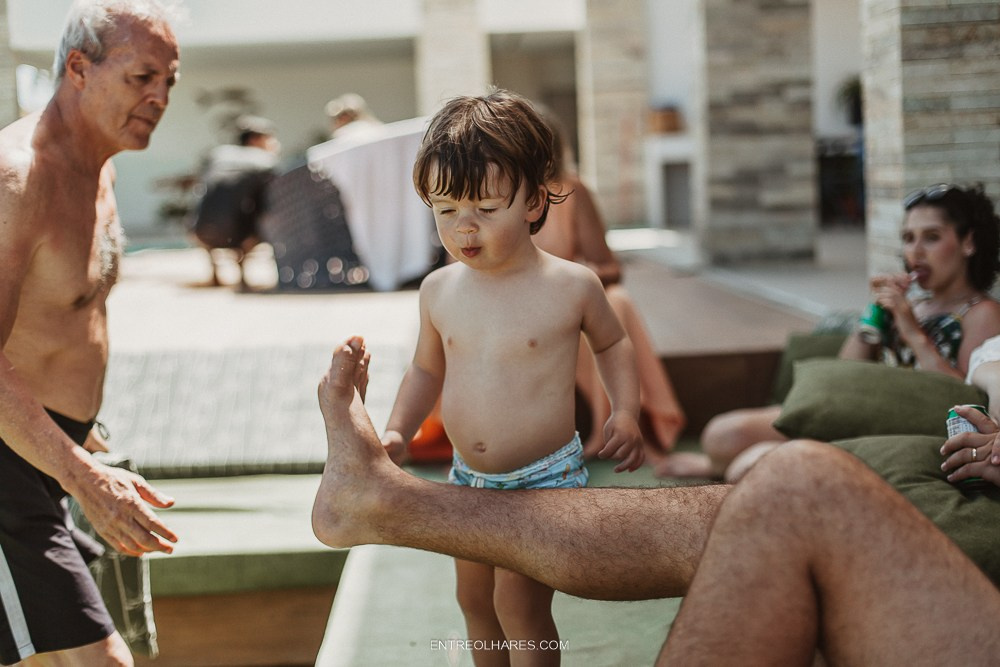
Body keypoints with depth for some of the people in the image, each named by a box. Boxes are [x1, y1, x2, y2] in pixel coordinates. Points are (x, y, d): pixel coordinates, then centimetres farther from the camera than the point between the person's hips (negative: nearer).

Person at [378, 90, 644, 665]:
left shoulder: (571, 286, -13)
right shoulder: (440, 290, -4)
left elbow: (612, 342, 6)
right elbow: (428, 370, 12)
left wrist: (626, 411, -6)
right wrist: (398, 430, -1)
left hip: (545, 477, -5)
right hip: (469, 478, 5)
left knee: (519, 606, -5)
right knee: (474, 598, 18)